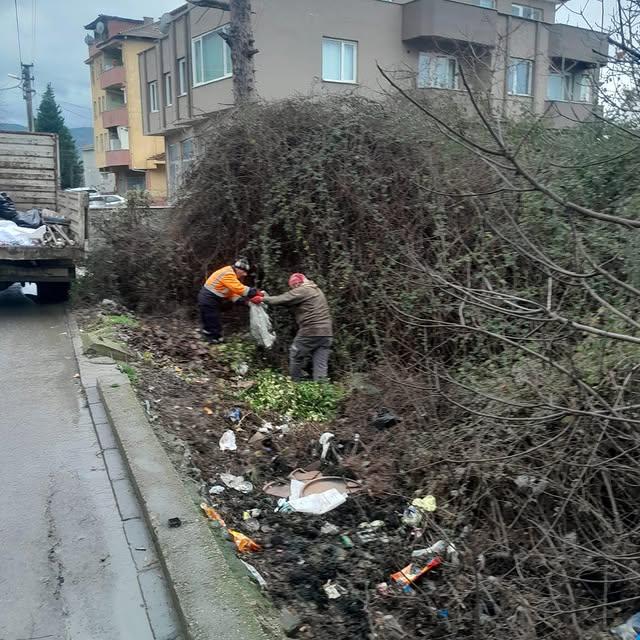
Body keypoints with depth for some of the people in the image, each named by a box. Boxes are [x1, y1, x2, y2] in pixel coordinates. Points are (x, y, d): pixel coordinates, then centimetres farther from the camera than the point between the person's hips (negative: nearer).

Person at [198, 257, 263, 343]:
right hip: (208, 301, -10)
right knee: (214, 328, -3)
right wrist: (256, 293, -23)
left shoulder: (230, 274, 13)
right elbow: (239, 289, -27)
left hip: (208, 300, 10)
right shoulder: (228, 274, -19)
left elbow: (232, 293, 7)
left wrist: (246, 299, -6)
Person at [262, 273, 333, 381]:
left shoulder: (302, 291, -5)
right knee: (321, 364, 5)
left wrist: (264, 299, 4)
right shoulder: (317, 290, 23)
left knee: (295, 357, 10)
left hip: (311, 332, -8)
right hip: (326, 332, 8)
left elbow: (283, 299, -9)